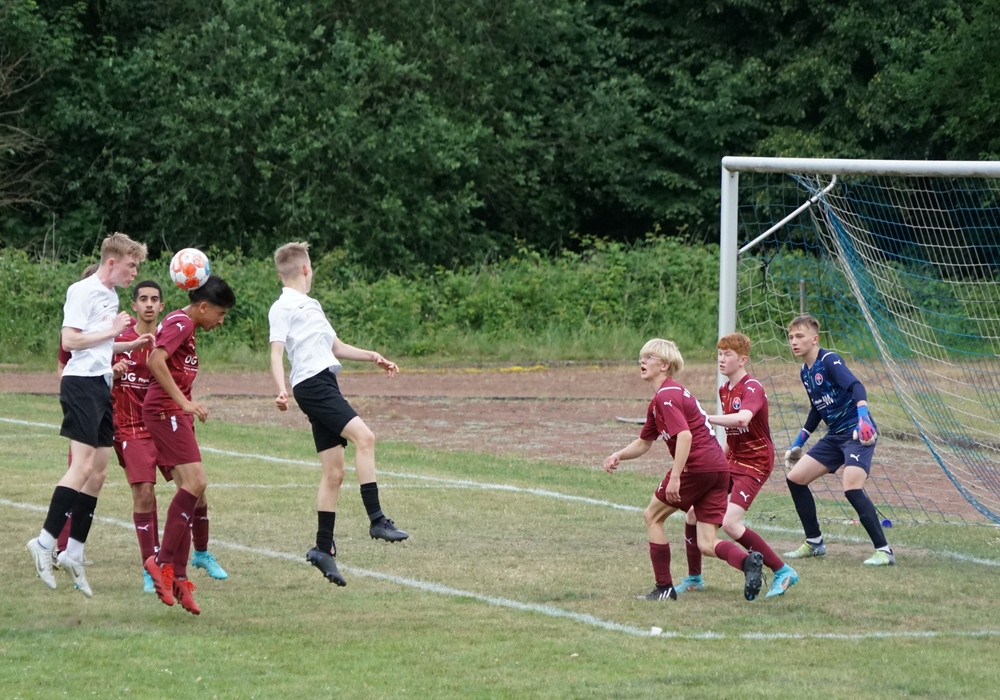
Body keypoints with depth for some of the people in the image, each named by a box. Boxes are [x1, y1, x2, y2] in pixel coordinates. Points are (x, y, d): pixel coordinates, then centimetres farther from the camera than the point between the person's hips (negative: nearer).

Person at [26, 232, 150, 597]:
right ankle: (45, 541, -17)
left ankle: (73, 551, 8)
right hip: (82, 383, -9)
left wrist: (128, 345, 19)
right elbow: (70, 340, -18)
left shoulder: (111, 296, 18)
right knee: (82, 467, -17)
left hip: (101, 385, 9)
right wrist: (113, 331, -13)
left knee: (98, 472, 6)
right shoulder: (82, 291, -9)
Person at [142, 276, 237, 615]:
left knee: (190, 489, 6)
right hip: (166, 411, -11)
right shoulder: (181, 323, -10)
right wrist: (185, 402, -25)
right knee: (195, 482, -17)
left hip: (174, 413, 11)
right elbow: (155, 361, -24)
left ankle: (177, 577, 4)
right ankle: (163, 561, -15)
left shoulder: (182, 324, 20)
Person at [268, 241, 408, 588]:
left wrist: (372, 357, 25)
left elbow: (337, 347, 34)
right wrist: (281, 390, -27)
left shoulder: (311, 306, 25)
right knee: (363, 436, -23)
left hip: (326, 384, 10)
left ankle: (323, 548, 8)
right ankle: (376, 519, -26)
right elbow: (276, 352, -13)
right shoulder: (282, 308, -3)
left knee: (334, 471, 6)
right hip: (311, 385, -10)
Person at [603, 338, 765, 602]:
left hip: (697, 465, -9)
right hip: (719, 465, 9)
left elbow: (684, 435, -21)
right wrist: (618, 456, 11)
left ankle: (664, 587, 11)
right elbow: (643, 443, 29)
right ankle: (748, 561, -22)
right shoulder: (657, 402, 24)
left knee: (653, 516, 11)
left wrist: (675, 478, -25)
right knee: (707, 545, 5)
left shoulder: (666, 396, -9)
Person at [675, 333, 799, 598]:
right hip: (731, 460, 9)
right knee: (694, 512, 3)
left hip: (755, 464, -9)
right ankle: (694, 578, 19)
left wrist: (705, 419, -40)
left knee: (730, 523, -21)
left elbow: (742, 419, -40)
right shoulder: (725, 390, 9)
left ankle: (782, 572, -12)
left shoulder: (752, 389, -18)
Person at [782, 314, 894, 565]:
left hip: (858, 434, -9)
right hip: (835, 436, 9)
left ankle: (884, 551, -19)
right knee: (795, 477, 6)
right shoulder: (805, 372, 11)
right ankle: (814, 543, 19)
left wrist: (863, 416, -48)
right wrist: (798, 444, 27)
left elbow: (856, 386, -30)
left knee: (852, 487, -25)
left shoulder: (829, 361, -14)